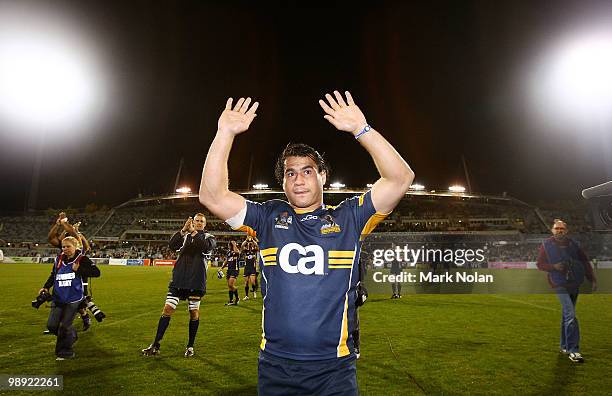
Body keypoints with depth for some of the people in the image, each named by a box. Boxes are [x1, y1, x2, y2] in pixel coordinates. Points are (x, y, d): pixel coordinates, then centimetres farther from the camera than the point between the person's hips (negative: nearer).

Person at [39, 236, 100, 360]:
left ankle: (65, 352, 19)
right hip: (58, 298, 5)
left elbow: (96, 272, -15)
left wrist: (79, 269, -20)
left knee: (64, 326, -2)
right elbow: (53, 275, 22)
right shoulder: (58, 259, 7)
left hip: (73, 299, -5)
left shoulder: (82, 259, -8)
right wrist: (46, 287, 9)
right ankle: (71, 334, 31)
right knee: (52, 325, 1)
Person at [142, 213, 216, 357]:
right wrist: (183, 230, -17)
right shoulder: (185, 235, 15)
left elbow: (206, 247, -14)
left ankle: (190, 346, 19)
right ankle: (156, 345, 10)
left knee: (194, 312, 4)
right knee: (167, 309, -1)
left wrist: (194, 233, -15)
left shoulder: (208, 237, 10)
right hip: (179, 278, 2)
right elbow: (172, 245, -5)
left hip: (196, 280, -2)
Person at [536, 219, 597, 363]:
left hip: (575, 284, 5)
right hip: (560, 285, -5)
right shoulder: (546, 245, -2)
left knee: (567, 315, 13)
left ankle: (564, 346, 25)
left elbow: (585, 262, 14)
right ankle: (573, 350, -10)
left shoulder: (573, 244, 10)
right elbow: (540, 264, 1)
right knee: (570, 315, -14)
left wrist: (593, 280, 7)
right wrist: (554, 267, -16)